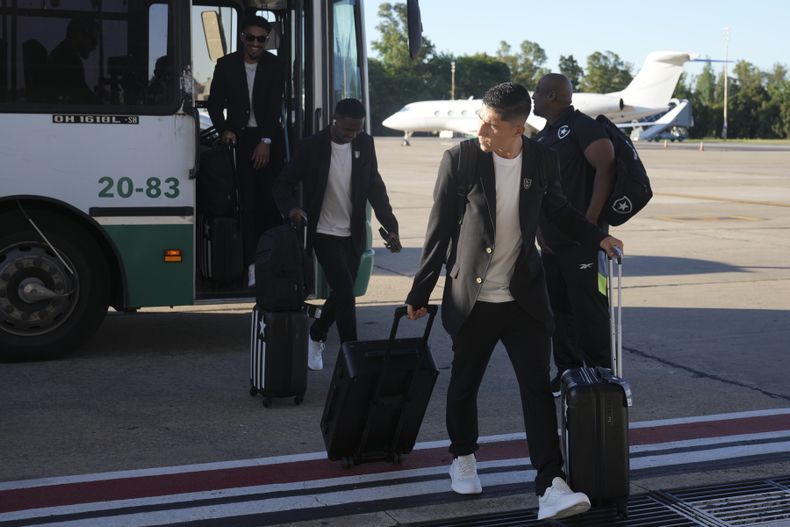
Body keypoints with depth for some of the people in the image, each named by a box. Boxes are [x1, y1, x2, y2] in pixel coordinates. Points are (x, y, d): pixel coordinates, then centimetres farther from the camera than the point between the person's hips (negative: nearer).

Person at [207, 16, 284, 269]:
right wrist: (224, 130, -7)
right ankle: (250, 257, -3)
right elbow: (214, 103, 8)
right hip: (240, 138, 0)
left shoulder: (274, 65, 1)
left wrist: (266, 141, -12)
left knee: (270, 198, -3)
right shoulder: (226, 65, 3)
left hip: (269, 139, 0)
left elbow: (275, 105, -4)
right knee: (247, 199, -3)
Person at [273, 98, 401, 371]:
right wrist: (291, 207, -26)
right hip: (325, 233, -5)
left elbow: (375, 187, 9)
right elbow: (284, 183, -5)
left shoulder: (365, 144, 2)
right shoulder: (311, 147, -10)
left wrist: (390, 226, 1)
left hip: (353, 235, 5)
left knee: (342, 293, 11)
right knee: (345, 290, -14)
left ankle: (316, 336, 38)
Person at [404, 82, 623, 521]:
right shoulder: (459, 160, -9)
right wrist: (420, 292, -1)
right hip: (471, 298, -1)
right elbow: (439, 230, -4)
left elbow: (557, 209, 18)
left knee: (538, 389, -6)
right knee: (464, 385, 14)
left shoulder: (542, 160, -2)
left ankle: (551, 487, -6)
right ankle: (463, 456, 39)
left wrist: (596, 237, 7)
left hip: (524, 297, 1)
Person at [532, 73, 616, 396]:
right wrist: (538, 226, 11)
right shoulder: (543, 136, 18)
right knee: (558, 309, 11)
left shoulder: (582, 127, -9)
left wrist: (591, 221, -21)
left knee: (588, 309, -6)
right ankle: (567, 372, 20)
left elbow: (606, 168, -18)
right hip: (551, 242, 9)